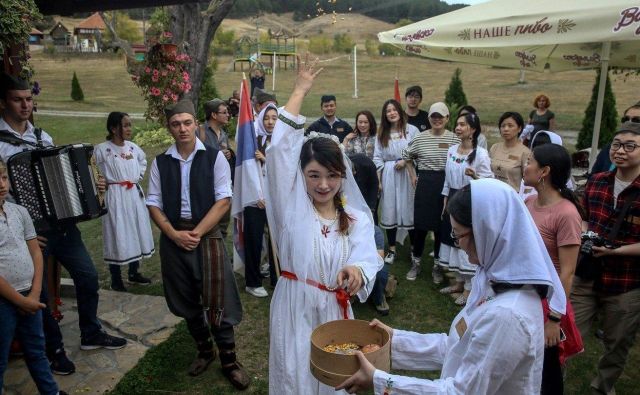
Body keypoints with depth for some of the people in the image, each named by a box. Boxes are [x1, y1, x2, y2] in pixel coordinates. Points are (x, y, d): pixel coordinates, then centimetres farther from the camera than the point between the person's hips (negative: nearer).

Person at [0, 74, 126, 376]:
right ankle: (54, 350, 27)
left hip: (62, 222, 6)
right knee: (39, 292, 8)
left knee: (87, 276, 12)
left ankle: (91, 334, 32)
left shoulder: (42, 136, 9)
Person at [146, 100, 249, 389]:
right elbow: (153, 204, 4)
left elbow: (224, 201, -9)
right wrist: (174, 234, -10)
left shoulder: (214, 157, -4)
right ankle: (204, 350, 36)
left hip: (207, 235, -3)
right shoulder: (160, 162, 5)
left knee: (216, 300, -1)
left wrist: (196, 233, -13)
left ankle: (229, 360, 18)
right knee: (187, 300, 15)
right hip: (173, 238, 4)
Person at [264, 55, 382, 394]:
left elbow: (368, 258, -14)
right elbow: (280, 148, -14)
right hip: (294, 309, -2)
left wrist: (356, 270, -39)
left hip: (335, 311, 2)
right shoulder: (292, 205, -5)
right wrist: (299, 90, -9)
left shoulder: (357, 218, 2)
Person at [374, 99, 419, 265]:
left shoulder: (411, 130, -1)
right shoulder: (381, 133, 11)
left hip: (407, 174, -3)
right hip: (388, 175, 3)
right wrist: (378, 180, 1)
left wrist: (406, 160, -13)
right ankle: (392, 249, 16)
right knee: (389, 211, 5)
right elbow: (377, 158, 7)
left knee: (409, 210, 0)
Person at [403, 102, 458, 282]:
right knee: (420, 223, 4)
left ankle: (438, 265, 23)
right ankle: (416, 263, 21)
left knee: (441, 225, 7)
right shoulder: (420, 138, 2)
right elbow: (406, 156, 17)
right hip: (424, 184, 1)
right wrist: (412, 175, 12)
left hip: (446, 184, 0)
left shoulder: (454, 139, -2)